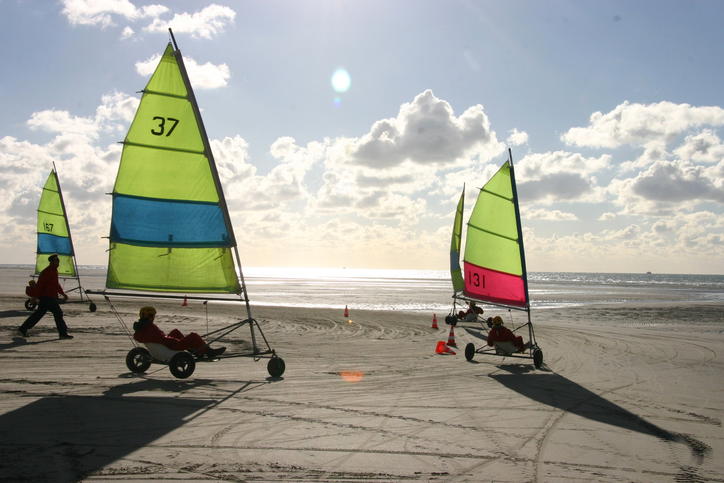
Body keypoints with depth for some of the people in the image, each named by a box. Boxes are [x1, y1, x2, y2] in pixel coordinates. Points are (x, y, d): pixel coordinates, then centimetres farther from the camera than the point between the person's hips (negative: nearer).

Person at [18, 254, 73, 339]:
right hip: (47, 297, -10)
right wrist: (35, 297, -19)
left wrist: (63, 294, 23)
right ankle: (63, 333, -3)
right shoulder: (47, 272, -15)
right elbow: (39, 284, -18)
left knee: (38, 314, 15)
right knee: (58, 313, -7)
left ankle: (23, 329, 23)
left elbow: (56, 284, 25)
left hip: (51, 297, 10)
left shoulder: (54, 271, 15)